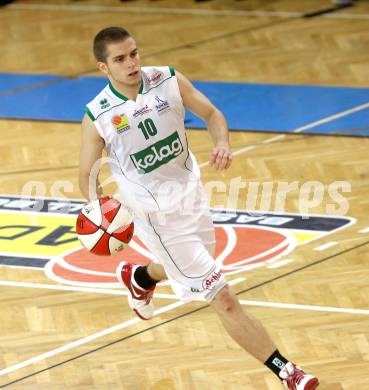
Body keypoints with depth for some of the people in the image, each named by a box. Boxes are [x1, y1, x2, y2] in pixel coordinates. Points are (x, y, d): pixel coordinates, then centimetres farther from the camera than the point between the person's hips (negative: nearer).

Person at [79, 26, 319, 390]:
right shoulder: (97, 117, -19)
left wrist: (222, 143, -19)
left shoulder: (168, 80, -10)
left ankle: (139, 277, 66)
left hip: (191, 193, 5)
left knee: (186, 268, 33)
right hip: (160, 216, -5)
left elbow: (211, 114, 2)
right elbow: (87, 174, -7)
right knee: (224, 300, -6)